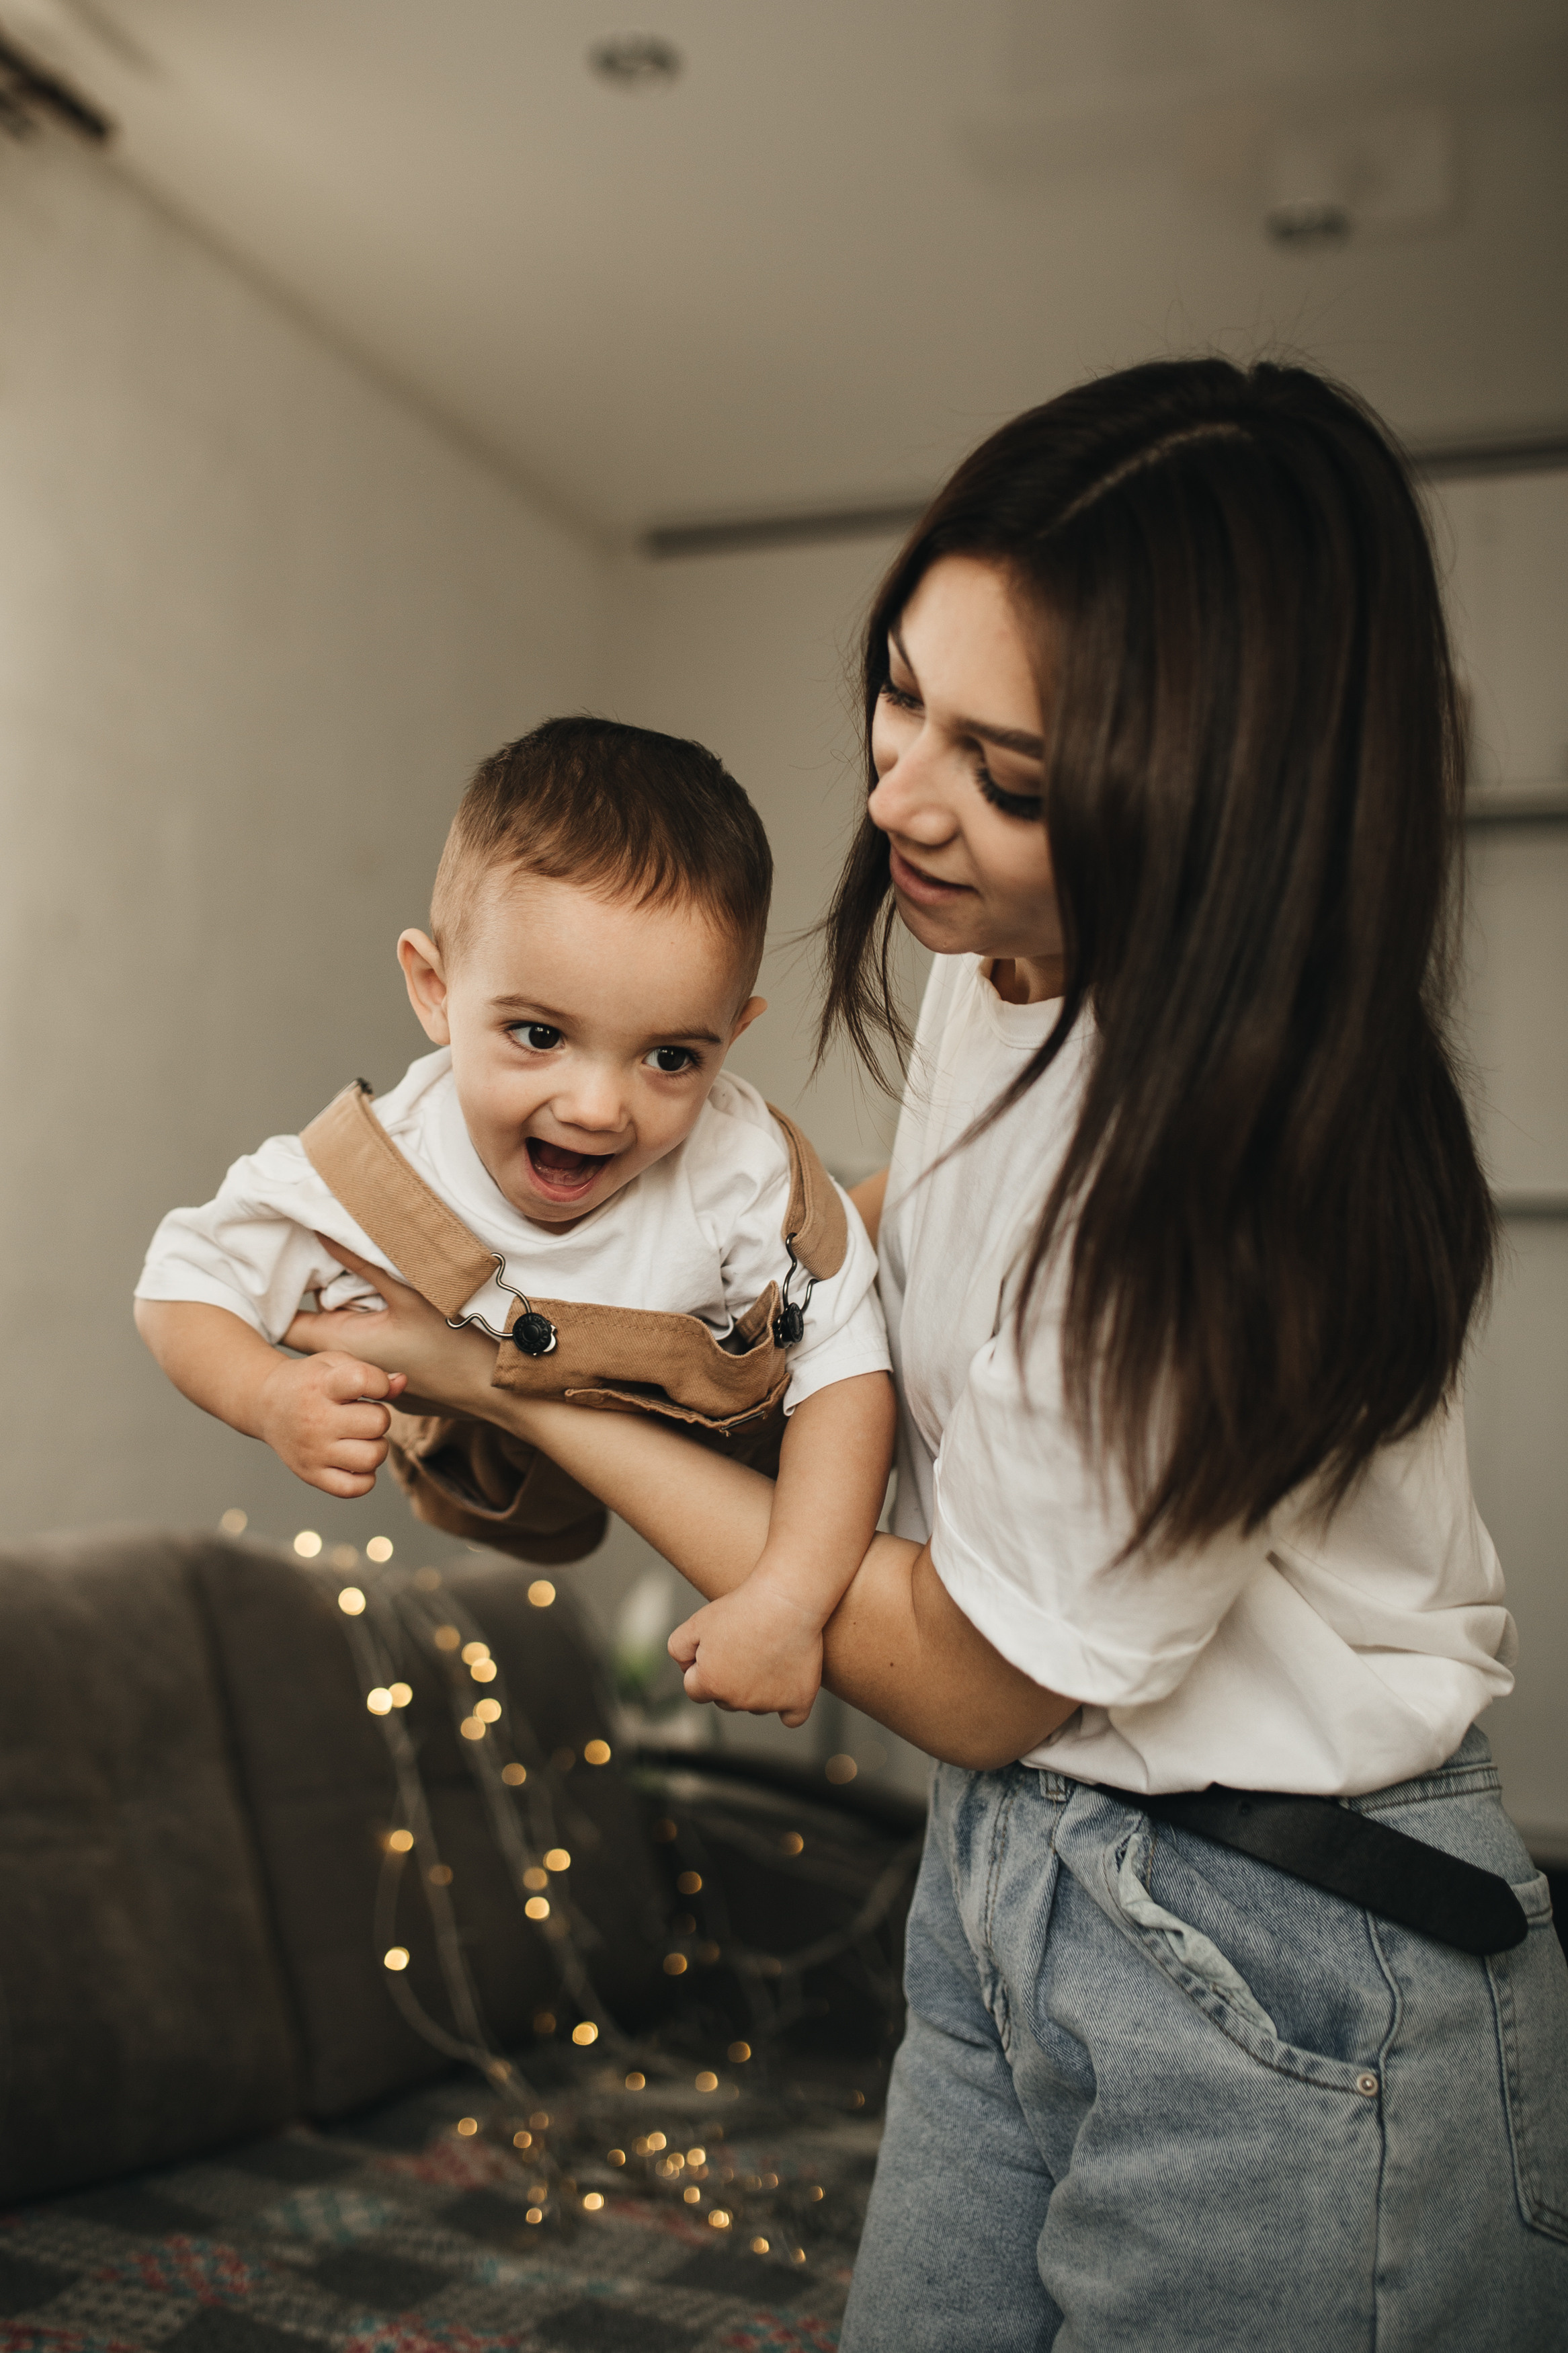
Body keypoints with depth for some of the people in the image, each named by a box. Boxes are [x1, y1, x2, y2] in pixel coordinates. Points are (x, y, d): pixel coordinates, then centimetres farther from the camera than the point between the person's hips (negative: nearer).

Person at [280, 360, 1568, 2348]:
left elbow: (969, 1680, -19)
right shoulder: (995, 949, -5)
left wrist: (523, 1379, -15)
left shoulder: (1244, 1181, -31)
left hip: (1285, 1981, -8)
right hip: (1010, 1864, 8)